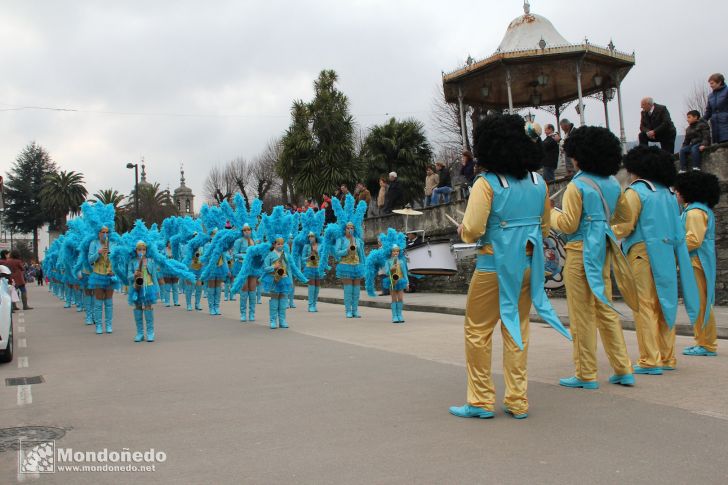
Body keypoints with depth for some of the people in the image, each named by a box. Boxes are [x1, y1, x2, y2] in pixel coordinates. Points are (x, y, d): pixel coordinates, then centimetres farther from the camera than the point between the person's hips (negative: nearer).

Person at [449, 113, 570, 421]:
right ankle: (518, 402, 18)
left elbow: (471, 230, -17)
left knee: (477, 331, 6)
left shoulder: (487, 183, -12)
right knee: (517, 331, 14)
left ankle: (481, 402, 10)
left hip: (494, 266, -6)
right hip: (528, 265, 6)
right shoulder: (538, 182, 7)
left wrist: (463, 230, 4)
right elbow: (544, 227, 15)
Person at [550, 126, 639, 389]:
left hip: (581, 252, -7)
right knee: (606, 309, 14)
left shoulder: (577, 186, -12)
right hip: (604, 250, 7)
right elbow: (624, 215, 19)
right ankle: (623, 370, 17)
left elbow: (568, 225, -13)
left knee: (582, 315, 0)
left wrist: (552, 213, 4)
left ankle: (586, 375, 7)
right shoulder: (613, 184, 8)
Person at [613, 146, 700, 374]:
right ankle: (667, 358, 18)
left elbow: (624, 227, -12)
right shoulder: (668, 193, 15)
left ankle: (650, 361, -6)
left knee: (645, 306, -5)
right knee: (665, 305, 12)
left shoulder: (635, 191, -7)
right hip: (668, 256, 7)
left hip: (643, 253, -7)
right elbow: (676, 227, 19)